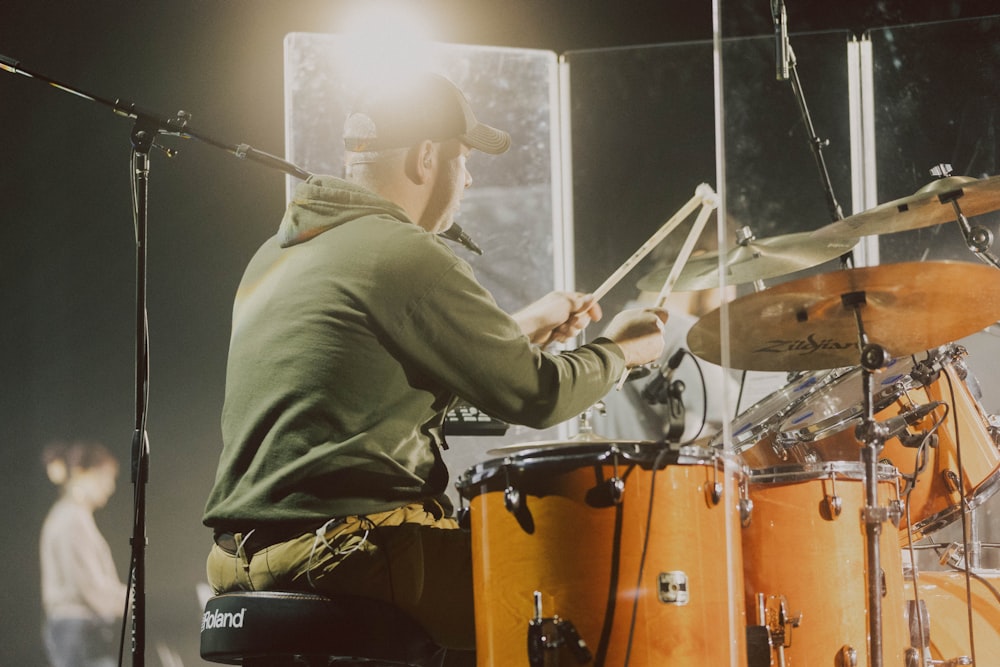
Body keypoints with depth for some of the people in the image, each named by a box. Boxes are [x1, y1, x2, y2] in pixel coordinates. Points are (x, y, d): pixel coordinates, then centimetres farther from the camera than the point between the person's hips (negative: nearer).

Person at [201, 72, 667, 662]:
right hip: (346, 557, -10)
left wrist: (521, 330, 30)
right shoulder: (406, 255, -11)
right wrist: (620, 352, 11)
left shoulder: (277, 253, 17)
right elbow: (535, 395, -8)